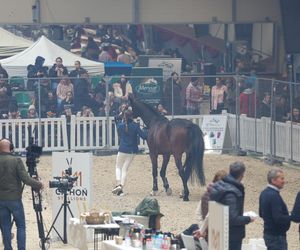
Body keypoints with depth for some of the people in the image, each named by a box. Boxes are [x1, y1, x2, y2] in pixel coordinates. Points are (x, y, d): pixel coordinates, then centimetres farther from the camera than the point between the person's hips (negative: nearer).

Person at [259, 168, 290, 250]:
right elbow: (278, 218, -26)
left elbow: (261, 214, 21)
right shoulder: (274, 196, -21)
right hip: (276, 236, -10)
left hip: (268, 233, 10)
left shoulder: (264, 193, 10)